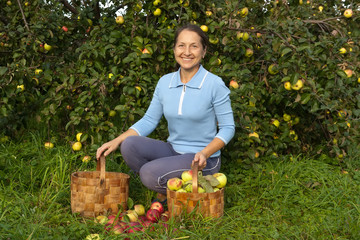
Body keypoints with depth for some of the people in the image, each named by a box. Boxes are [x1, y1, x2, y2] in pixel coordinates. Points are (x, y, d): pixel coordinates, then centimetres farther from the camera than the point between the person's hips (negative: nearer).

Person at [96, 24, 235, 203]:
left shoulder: (215, 85, -12)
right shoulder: (165, 82, 3)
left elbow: (228, 128, -7)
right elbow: (149, 120, 6)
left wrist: (205, 153, -23)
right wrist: (117, 141, -7)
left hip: (204, 160, -5)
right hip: (173, 151, 5)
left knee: (149, 173, -27)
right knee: (129, 145, -20)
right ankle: (163, 192, -2)